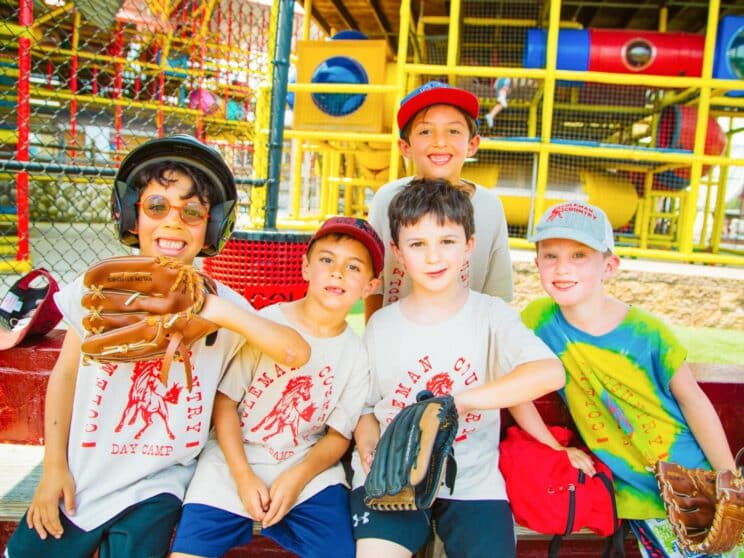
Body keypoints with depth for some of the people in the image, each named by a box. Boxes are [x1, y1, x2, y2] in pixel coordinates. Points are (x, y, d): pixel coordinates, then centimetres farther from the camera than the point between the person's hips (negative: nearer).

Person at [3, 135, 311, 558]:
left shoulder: (220, 303, -10)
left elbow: (298, 353, -21)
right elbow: (66, 375, 2)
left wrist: (223, 313, -32)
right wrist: (54, 467, 1)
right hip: (79, 480, 2)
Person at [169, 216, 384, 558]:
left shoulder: (356, 355, -1)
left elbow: (339, 434, 2)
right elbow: (225, 402, -7)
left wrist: (298, 477, -14)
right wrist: (243, 476, -14)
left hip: (309, 470, 2)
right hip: (235, 461, -1)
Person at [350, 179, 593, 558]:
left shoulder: (489, 314, -3)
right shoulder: (381, 325, 4)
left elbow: (550, 373, -19)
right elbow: (364, 406, 11)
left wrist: (457, 401, -23)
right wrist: (368, 444, -10)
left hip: (472, 481, 0)